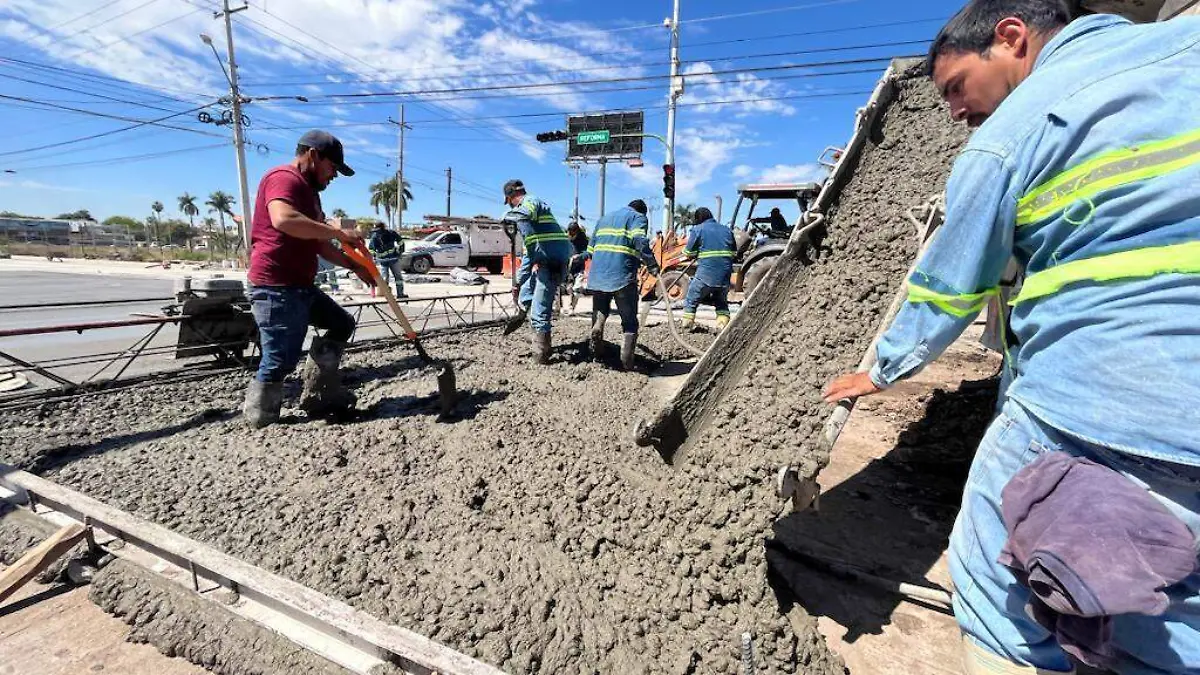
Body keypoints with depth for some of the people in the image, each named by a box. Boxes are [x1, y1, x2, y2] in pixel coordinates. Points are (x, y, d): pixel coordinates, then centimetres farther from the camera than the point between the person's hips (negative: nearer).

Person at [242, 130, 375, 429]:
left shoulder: (308, 190, 22)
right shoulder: (283, 178, -10)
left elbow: (319, 243, 24)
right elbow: (283, 219, -31)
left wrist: (355, 266, 15)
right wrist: (338, 232, -24)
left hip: (301, 286, 11)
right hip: (276, 288, -11)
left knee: (342, 324, 17)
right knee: (281, 359, -7)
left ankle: (322, 394, 19)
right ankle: (259, 421, 7)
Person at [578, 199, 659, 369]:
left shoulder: (604, 218, 26)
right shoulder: (638, 217, 6)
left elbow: (591, 248, 27)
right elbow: (640, 241, -14)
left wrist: (580, 257, 44)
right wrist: (652, 264, -11)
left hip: (597, 276, 5)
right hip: (623, 276, -5)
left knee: (600, 310, 22)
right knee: (630, 321, 6)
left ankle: (597, 327, -9)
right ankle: (627, 361, -4)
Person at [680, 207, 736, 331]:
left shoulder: (697, 229, 2)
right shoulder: (727, 230, 16)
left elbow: (688, 253, 2)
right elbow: (734, 253, 18)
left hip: (706, 272, -4)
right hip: (725, 274, 5)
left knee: (691, 300, 11)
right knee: (721, 301, 22)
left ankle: (686, 324, 9)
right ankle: (723, 325, 10)